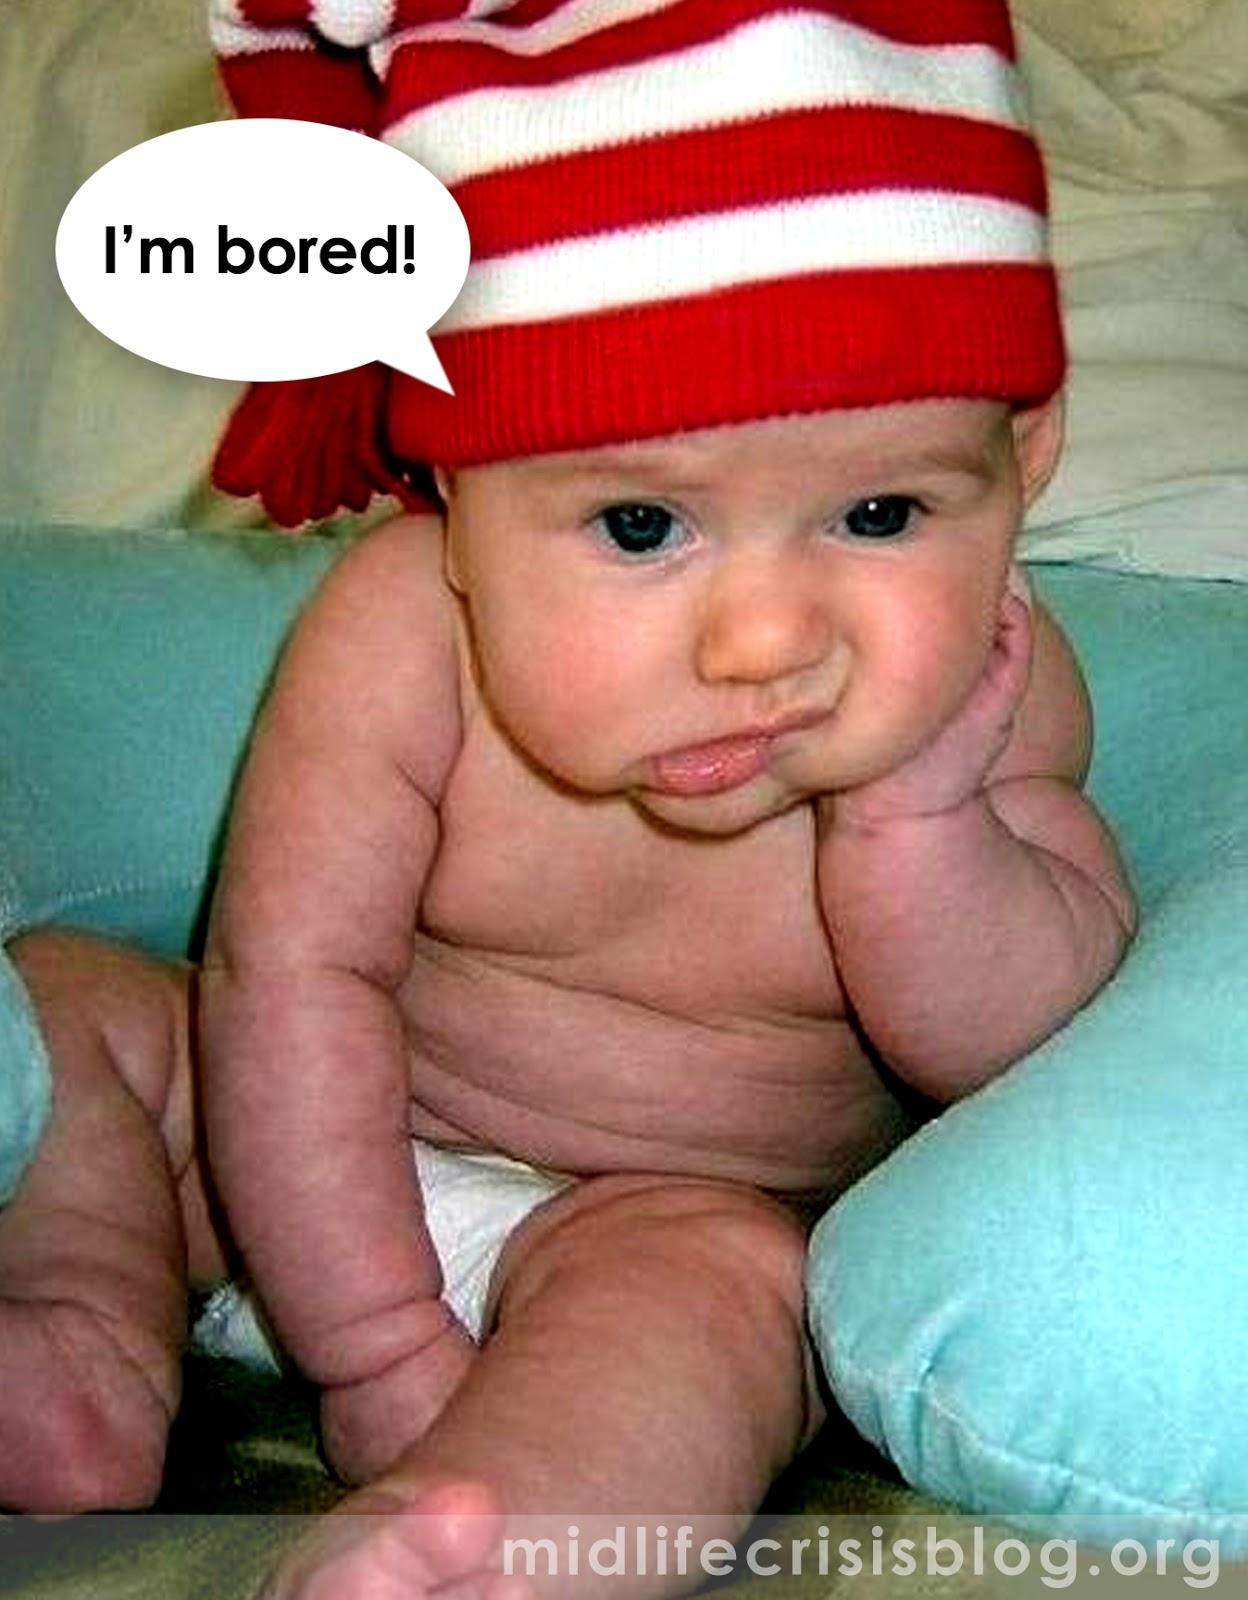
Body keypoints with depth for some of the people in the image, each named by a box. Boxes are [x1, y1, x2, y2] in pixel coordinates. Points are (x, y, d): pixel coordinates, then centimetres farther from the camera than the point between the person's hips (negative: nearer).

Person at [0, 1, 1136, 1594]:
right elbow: (294, 977, -20)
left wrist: (910, 821, -32)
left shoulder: (990, 691, -18)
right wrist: (379, 1345, -21)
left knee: (719, 1274, -33)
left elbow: (1032, 1057, -14)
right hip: (337, 1185, 2)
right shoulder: (405, 634, -24)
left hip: (702, 1209, -1)